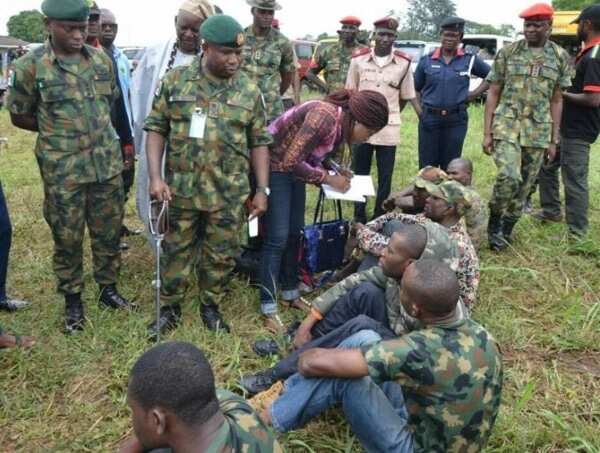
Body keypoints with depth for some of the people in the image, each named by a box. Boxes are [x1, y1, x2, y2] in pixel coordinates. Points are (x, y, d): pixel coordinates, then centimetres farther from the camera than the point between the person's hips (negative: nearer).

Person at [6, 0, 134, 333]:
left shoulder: (102, 60, 4)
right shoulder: (31, 66, -7)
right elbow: (18, 116, 3)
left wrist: (94, 128, 10)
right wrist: (57, 131, 7)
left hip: (107, 162, 3)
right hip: (62, 169, -3)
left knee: (108, 231, 12)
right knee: (67, 237, 8)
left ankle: (108, 289, 31)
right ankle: (72, 300, 25)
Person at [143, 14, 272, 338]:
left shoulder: (249, 91, 1)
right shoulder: (175, 81, -2)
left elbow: (259, 143, 5)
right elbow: (156, 129, 1)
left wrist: (262, 190, 1)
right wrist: (155, 176, -9)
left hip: (230, 193, 1)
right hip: (181, 188, 0)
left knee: (221, 255, 11)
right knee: (176, 252, 12)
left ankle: (210, 307, 32)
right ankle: (169, 309, 30)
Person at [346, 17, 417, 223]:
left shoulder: (404, 63, -2)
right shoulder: (358, 59, -1)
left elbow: (405, 97, 8)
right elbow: (351, 93, 7)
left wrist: (389, 116, 7)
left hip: (389, 129, 0)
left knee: (385, 178, 5)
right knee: (359, 174, 9)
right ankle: (359, 218, 23)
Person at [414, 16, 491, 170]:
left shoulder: (470, 60, 2)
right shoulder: (427, 60, 3)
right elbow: (415, 89, 11)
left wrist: (474, 94, 3)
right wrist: (420, 111, 1)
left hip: (456, 119, 0)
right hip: (429, 118, 0)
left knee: (450, 167, 6)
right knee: (427, 166, 3)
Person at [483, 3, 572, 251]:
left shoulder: (560, 57, 5)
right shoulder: (507, 52, 0)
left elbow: (556, 100, 9)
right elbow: (493, 93, 2)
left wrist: (553, 140, 6)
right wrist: (487, 132, -3)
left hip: (539, 131, 3)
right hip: (507, 126, -2)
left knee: (524, 185, 7)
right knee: (509, 177, -20)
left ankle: (506, 230, 24)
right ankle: (494, 223, 4)